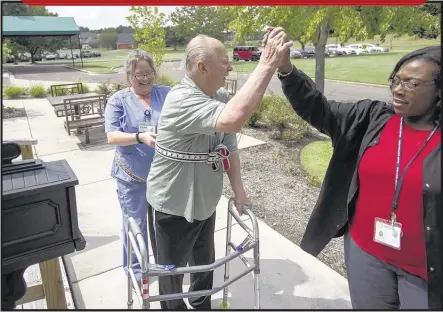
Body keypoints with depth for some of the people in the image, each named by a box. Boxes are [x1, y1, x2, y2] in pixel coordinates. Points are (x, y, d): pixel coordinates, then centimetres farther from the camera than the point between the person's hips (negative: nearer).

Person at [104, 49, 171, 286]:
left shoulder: (167, 94, 0)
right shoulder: (118, 100, -4)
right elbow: (112, 136, -12)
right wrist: (140, 137, -28)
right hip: (132, 176, -2)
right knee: (135, 223, 12)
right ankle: (135, 269, 35)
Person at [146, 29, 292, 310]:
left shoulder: (222, 96, -3)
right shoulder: (182, 101, -30)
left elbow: (229, 145, 3)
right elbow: (234, 120, -48)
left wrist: (239, 191, -1)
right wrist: (267, 65, -43)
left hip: (205, 201, 8)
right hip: (175, 205, -7)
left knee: (205, 263, 27)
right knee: (174, 271, 17)